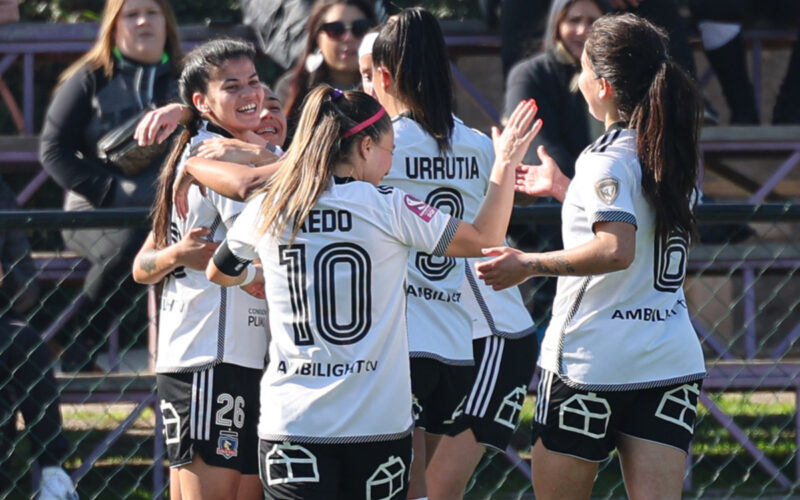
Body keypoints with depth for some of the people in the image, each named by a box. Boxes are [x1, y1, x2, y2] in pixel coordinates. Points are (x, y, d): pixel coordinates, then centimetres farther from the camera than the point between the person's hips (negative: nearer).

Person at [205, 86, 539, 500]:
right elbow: (484, 237, 4)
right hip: (378, 421, -1)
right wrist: (505, 164, 17)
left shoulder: (266, 211, 3)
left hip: (291, 423, 1)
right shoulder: (386, 208, -6)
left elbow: (218, 274, 22)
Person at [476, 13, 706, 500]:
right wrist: (563, 189, 32)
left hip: (591, 363, -6)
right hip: (672, 363, 7)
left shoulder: (607, 159, -14)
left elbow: (616, 249, -28)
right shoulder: (677, 155, 10)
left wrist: (530, 264, -19)